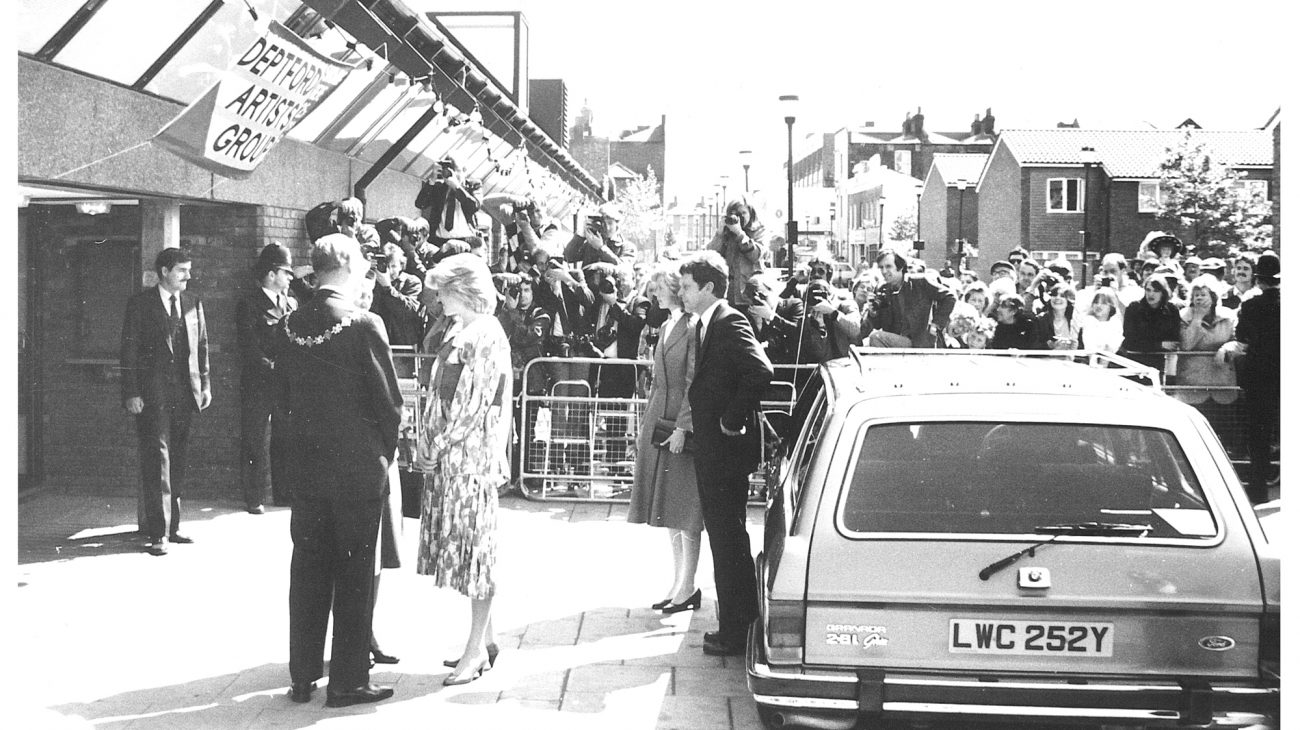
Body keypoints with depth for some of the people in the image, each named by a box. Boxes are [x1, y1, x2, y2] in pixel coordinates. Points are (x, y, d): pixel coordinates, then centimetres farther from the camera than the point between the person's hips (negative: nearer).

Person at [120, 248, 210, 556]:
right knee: (157, 459, -7)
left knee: (177, 461, 7)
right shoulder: (140, 304, -1)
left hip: (185, 393, 5)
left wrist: (205, 384, 9)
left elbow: (202, 346, 16)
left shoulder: (193, 303, 12)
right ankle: (158, 532, -8)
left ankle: (172, 525, 15)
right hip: (153, 395, -4)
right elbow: (129, 351, -3)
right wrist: (132, 393, -9)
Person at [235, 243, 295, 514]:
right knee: (256, 441, -2)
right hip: (258, 384, -6)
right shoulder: (248, 304, -4)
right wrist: (271, 368, -19)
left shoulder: (290, 304, 16)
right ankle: (254, 498, 3)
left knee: (286, 440, 6)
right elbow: (249, 349, -11)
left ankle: (284, 492, 14)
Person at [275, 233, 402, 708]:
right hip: (359, 469, -5)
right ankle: (347, 681, 8)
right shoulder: (363, 325, -14)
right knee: (355, 575, 4)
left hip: (306, 468, 5)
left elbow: (283, 396, 8)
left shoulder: (290, 326, 2)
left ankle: (302, 677, 20)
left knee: (308, 572, 13)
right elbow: (389, 401, -12)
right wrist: (386, 452, 4)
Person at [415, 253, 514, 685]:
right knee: (458, 548, 12)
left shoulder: (486, 337, -14)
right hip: (445, 456, 9)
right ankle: (484, 639, 22)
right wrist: (427, 444, 6)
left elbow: (474, 407, -18)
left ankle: (476, 650, 3)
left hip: (472, 455, -9)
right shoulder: (458, 333, 13)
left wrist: (436, 447, -13)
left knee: (475, 549, -3)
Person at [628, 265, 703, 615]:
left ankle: (687, 587, 4)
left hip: (683, 426, -9)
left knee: (685, 512, -3)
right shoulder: (665, 327, 16)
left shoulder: (693, 327, -11)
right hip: (658, 423, 9)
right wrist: (645, 424, 18)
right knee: (668, 510, 11)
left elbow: (694, 383, -15)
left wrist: (682, 428, -18)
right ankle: (679, 584, 18)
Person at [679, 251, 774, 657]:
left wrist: (732, 421, -21)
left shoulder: (729, 323, -15)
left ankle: (734, 631, 3)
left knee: (728, 538, -4)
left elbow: (761, 372, -28)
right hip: (710, 448, 10)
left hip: (727, 448, -10)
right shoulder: (705, 325, 14)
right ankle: (736, 624, 25)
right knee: (723, 536, 15)